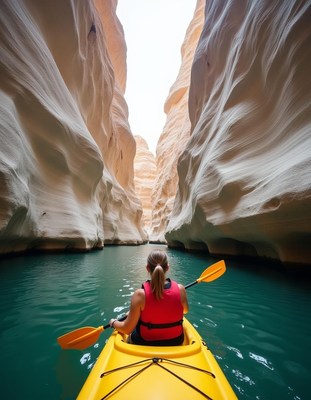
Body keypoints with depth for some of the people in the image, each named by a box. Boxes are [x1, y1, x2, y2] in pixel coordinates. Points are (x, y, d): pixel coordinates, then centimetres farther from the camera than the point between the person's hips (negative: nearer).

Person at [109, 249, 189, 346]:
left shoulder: (140, 294, -28)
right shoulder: (180, 289, -22)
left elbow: (127, 329, -18)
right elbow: (185, 310, -1)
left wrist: (113, 322, 2)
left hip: (145, 344, -1)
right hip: (175, 342, 2)